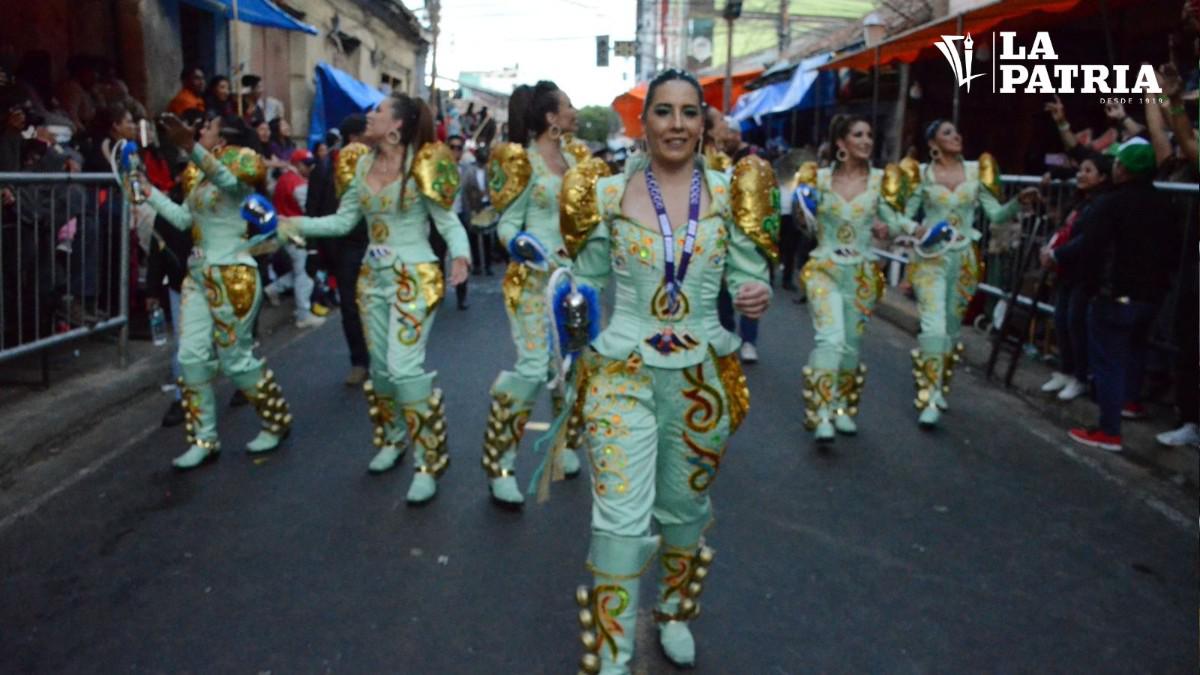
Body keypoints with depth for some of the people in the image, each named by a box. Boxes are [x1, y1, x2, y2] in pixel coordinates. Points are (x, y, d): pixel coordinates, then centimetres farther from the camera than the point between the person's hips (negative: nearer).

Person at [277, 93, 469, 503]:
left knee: (405, 368, -14)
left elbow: (447, 220, -11)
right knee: (380, 366, 13)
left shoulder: (422, 165, -11)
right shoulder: (365, 164, 7)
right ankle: (393, 439, 35)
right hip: (373, 275, 7)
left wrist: (460, 255, -29)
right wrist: (296, 224, -1)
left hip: (414, 276, -7)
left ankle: (429, 463, -2)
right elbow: (343, 221, 8)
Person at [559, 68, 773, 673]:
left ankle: (673, 613, 46)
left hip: (702, 377, 2)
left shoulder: (730, 194, -2)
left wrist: (757, 299, -18)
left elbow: (750, 278, 2)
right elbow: (587, 281, 6)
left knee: (684, 508, 19)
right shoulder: (608, 193, -5)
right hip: (622, 374, -2)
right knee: (622, 520, -7)